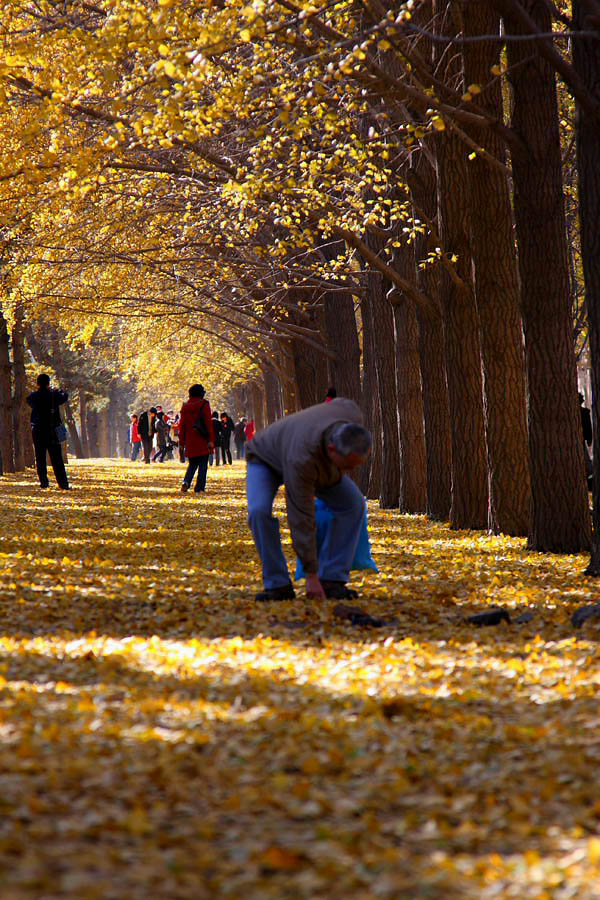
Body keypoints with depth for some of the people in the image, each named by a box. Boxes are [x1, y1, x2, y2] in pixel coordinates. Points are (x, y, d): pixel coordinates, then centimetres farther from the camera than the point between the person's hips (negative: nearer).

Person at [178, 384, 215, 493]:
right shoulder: (204, 405, -6)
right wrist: (211, 440, -10)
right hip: (202, 442, -4)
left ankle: (186, 482, -10)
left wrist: (181, 443, 16)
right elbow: (208, 423, -11)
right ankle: (199, 488, -1)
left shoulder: (185, 406, 8)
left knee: (192, 464, 14)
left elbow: (182, 425, 11)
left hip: (190, 442, 4)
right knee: (202, 465, 2)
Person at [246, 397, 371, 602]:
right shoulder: (302, 460, -47)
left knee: (353, 503, -15)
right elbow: (302, 519, -41)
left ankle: (332, 580, -11)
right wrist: (311, 576, -36)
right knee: (260, 512, -33)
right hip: (267, 459, -5)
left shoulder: (351, 415, -34)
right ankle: (278, 584, -19)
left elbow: (340, 403, -6)